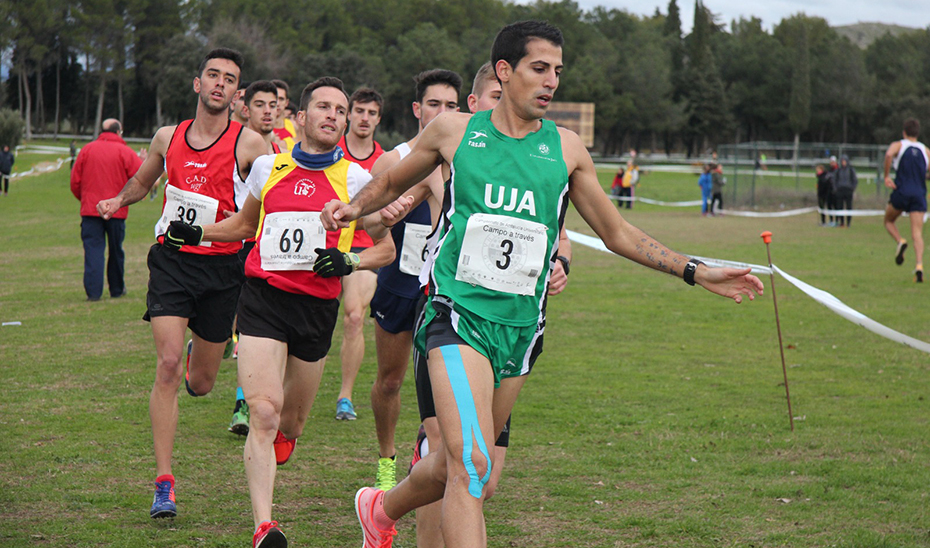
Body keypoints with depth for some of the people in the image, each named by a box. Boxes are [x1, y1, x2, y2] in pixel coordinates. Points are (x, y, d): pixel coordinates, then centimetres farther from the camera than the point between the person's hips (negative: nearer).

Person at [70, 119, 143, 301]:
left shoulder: (86, 150, 5)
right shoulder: (124, 152, -2)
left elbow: (75, 182, 6)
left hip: (90, 209, 1)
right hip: (116, 210, -1)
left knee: (93, 249, -2)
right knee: (116, 250, 13)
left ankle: (93, 291, -13)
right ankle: (117, 289, 25)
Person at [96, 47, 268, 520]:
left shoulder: (249, 144, -4)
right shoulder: (168, 137, 6)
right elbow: (141, 182, 25)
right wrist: (118, 201, 6)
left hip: (222, 266, -1)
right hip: (171, 260, 1)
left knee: (200, 384, 11)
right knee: (169, 365, -16)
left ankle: (201, 355, 52)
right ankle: (164, 485, -11)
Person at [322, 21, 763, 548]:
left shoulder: (565, 148, 7)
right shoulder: (454, 130, 1)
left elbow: (617, 233, 15)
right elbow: (392, 182, 19)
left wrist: (696, 271, 7)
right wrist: (353, 207, -2)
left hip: (520, 324, 4)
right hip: (458, 313, -4)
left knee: (457, 466, 14)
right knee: (473, 464, -20)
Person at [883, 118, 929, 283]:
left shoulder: (898, 145, 5)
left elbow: (889, 154, -19)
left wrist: (886, 176, -13)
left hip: (901, 191, -2)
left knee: (889, 221, 23)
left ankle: (900, 242, -7)